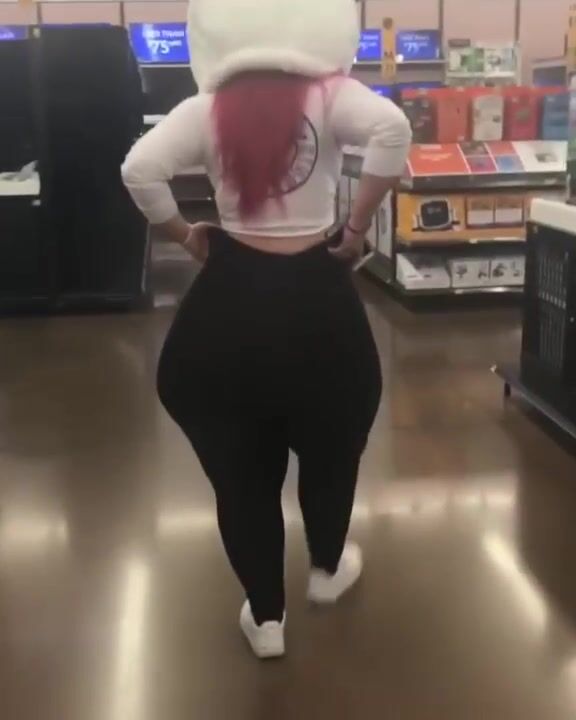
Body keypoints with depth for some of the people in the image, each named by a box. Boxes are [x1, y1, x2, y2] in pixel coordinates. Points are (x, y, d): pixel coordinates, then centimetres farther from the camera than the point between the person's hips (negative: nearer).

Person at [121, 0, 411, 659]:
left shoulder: (209, 109, 0)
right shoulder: (328, 95, -3)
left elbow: (139, 170, -11)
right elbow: (391, 128, -21)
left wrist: (184, 235, 4)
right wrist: (357, 226, -12)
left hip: (232, 297, 1)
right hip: (316, 295, 0)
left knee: (240, 466, 15)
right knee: (331, 445, 24)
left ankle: (265, 617, 26)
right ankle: (327, 569, 45)